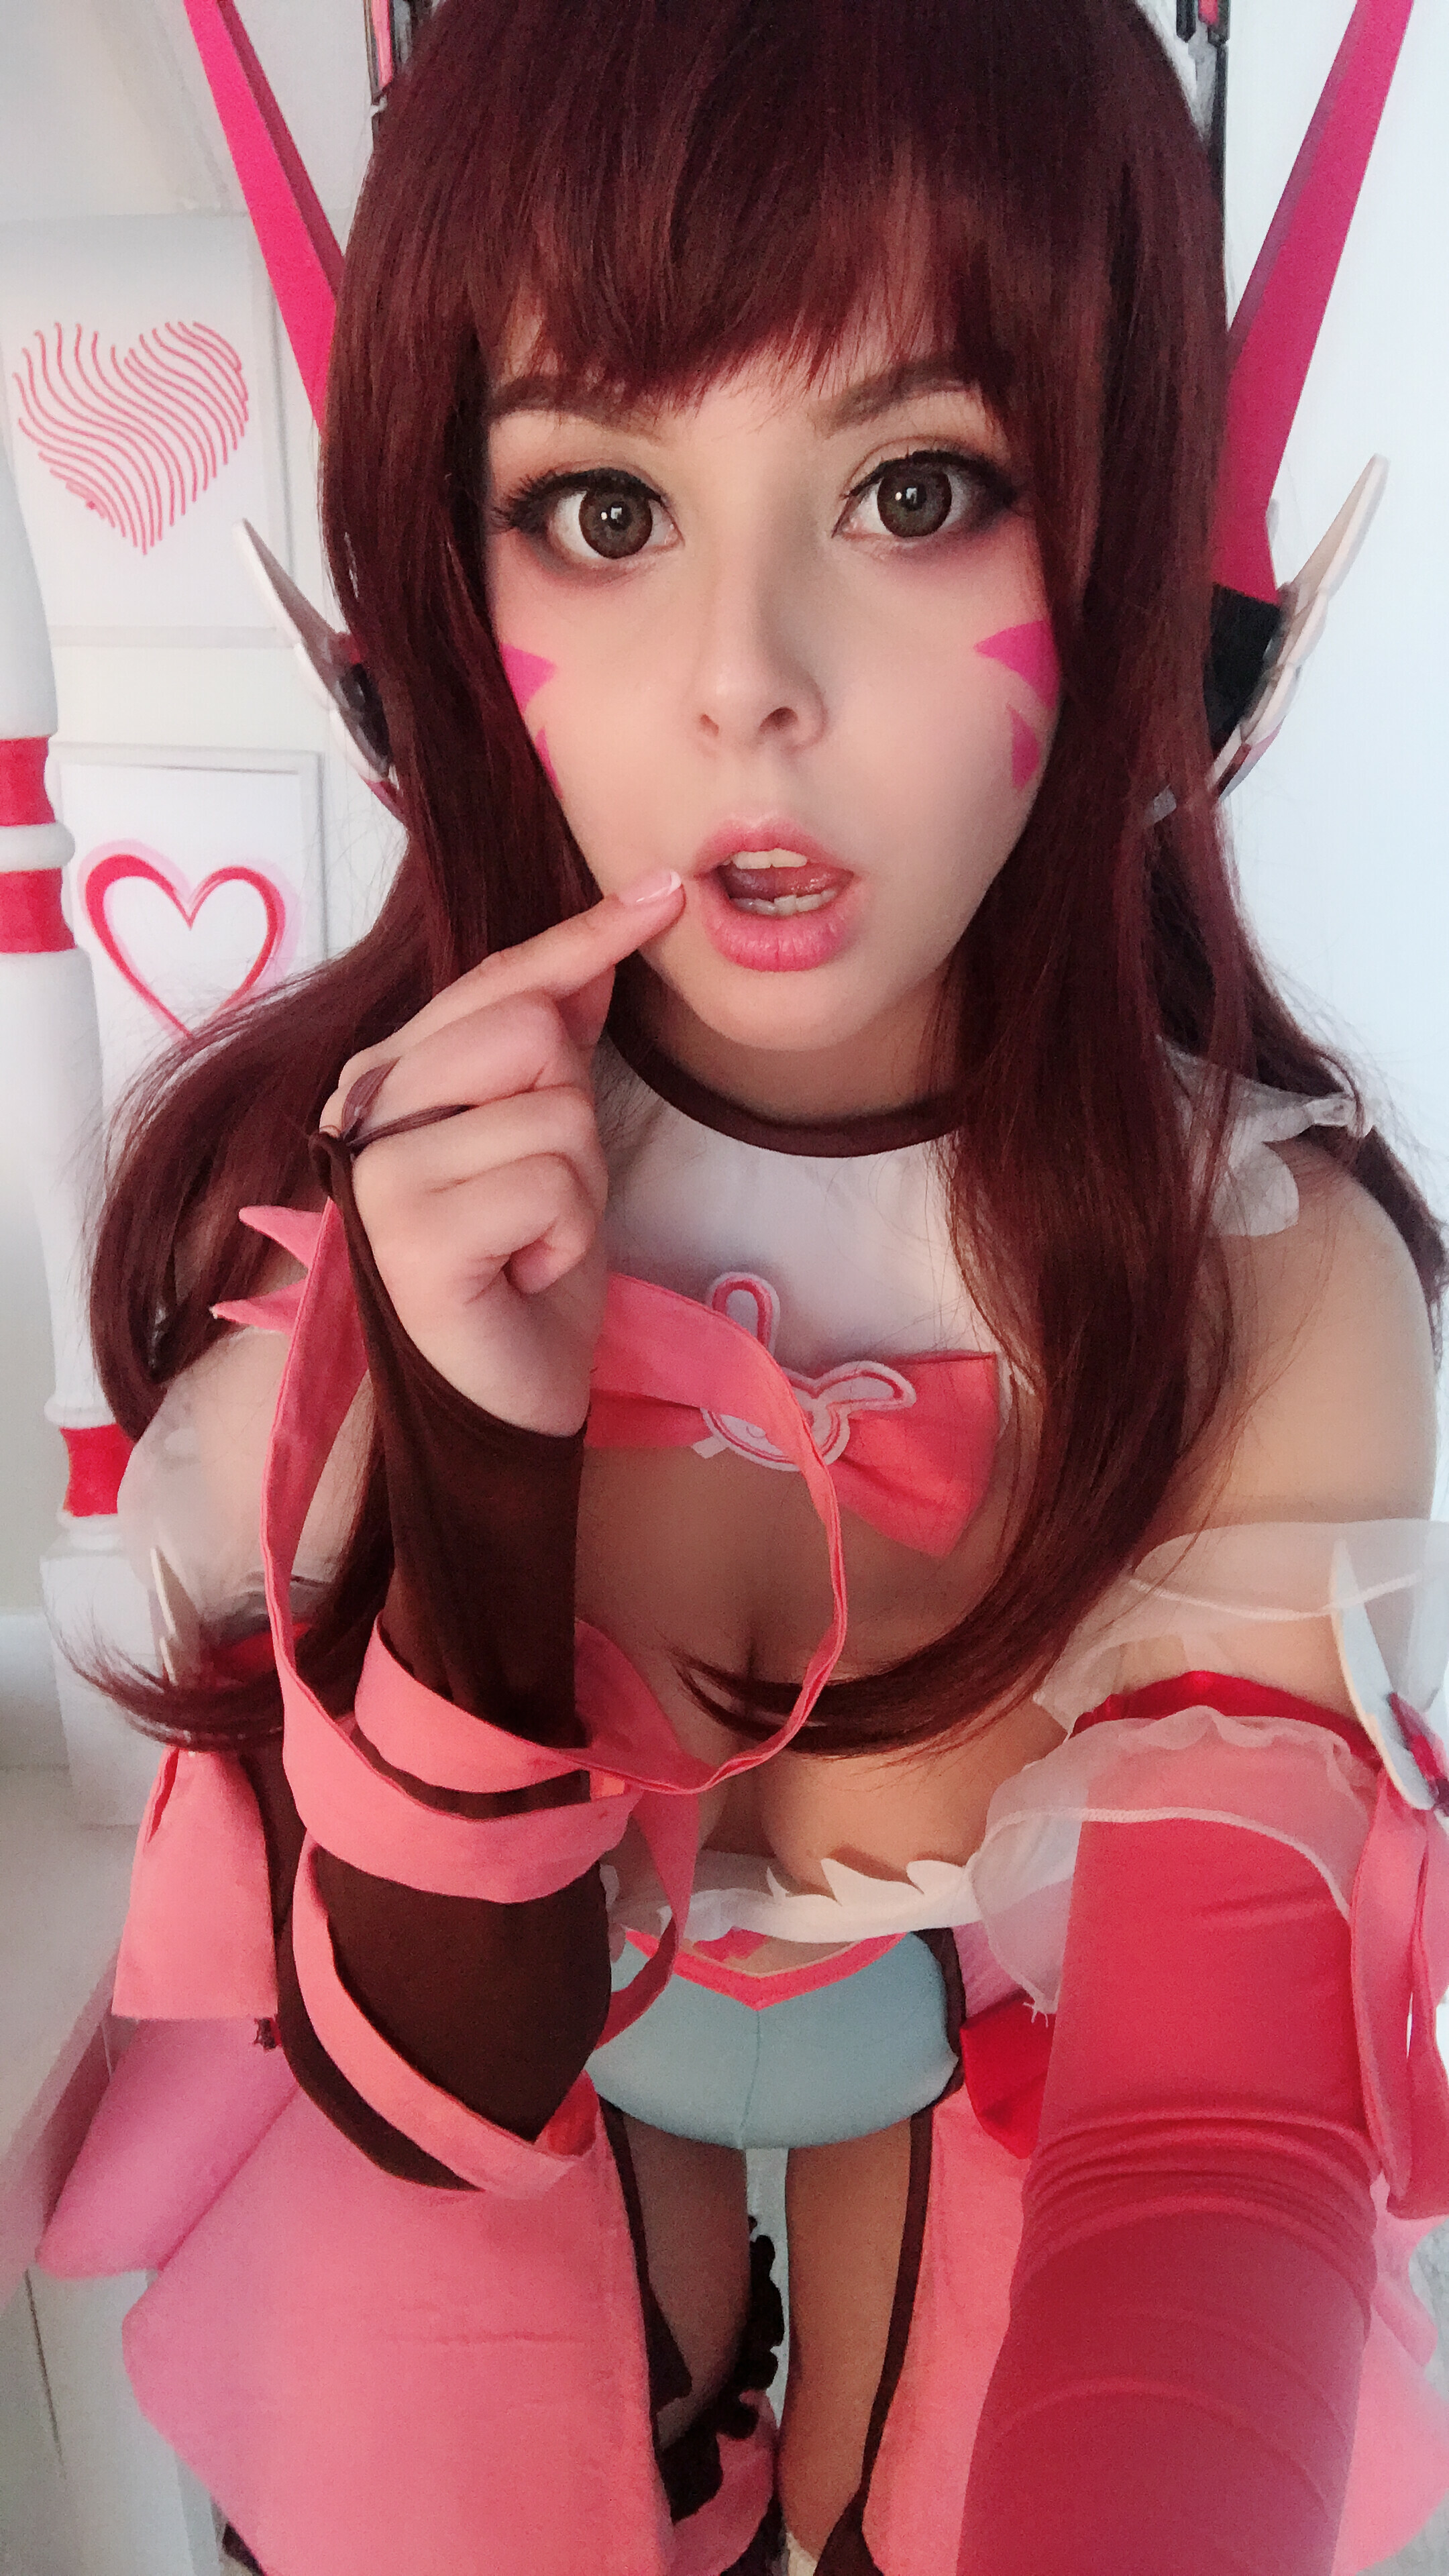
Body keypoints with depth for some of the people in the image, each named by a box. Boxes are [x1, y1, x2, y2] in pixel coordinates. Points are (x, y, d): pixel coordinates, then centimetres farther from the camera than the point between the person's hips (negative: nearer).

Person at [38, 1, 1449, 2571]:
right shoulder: (321, 1192, -23)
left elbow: (1217, 2123, -27)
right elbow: (431, 2081, -20)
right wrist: (485, 1456, -37)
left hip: (1008, 2162, 0)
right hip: (478, 2153, 1)